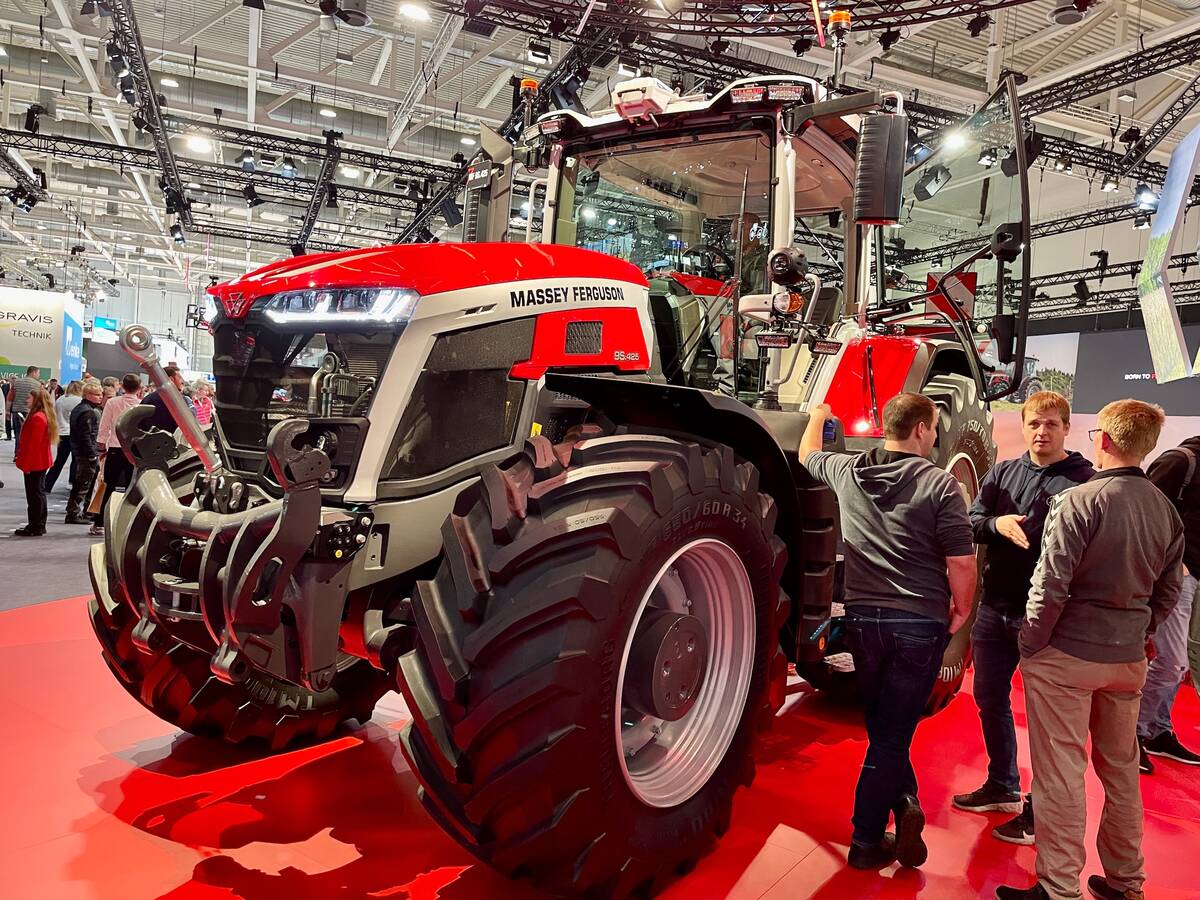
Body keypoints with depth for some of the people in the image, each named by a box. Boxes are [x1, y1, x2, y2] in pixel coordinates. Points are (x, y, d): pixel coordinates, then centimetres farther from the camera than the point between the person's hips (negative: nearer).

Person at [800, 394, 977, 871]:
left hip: (862, 617, 4)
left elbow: (808, 455, 24)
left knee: (882, 724, 22)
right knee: (892, 732, 4)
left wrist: (818, 416, 43)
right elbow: (961, 563, -13)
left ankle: (903, 803, 11)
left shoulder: (847, 471, 2)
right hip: (920, 622, -3)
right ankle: (867, 842, 10)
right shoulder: (940, 484, -11)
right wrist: (961, 609, 6)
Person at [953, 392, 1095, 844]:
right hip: (995, 607, 6)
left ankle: (1039, 811, 19)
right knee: (989, 698, 17)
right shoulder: (1002, 472, 8)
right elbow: (971, 523, 5)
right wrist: (996, 523, -16)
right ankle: (1002, 787, 36)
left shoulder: (1085, 480, -7)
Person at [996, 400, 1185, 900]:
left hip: (1066, 654, -7)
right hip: (1128, 659, 7)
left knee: (1060, 773, 2)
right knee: (1121, 767, 18)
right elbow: (1169, 590, 12)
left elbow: (1051, 587, -18)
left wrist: (1030, 646, -7)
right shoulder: (1167, 510, 4)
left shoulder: (1079, 501, -17)